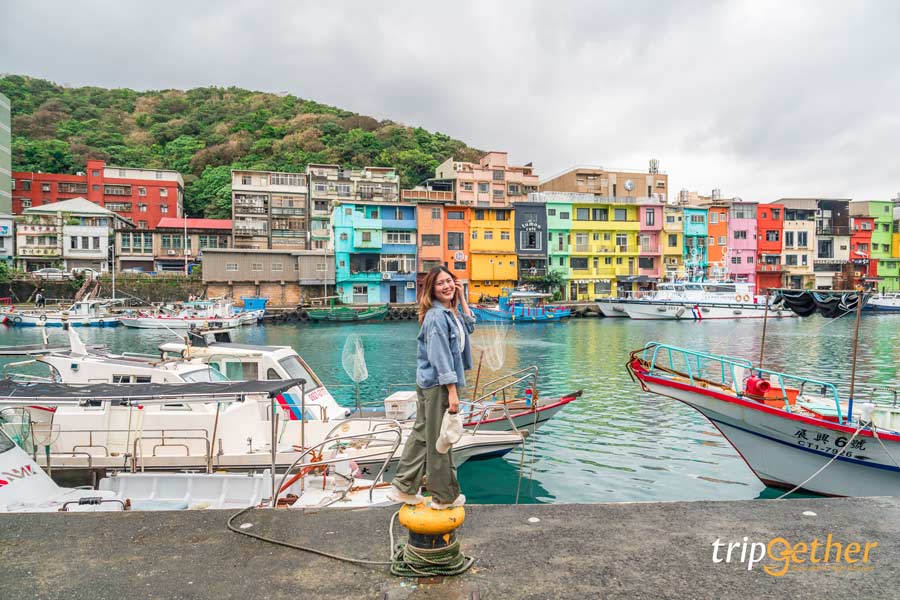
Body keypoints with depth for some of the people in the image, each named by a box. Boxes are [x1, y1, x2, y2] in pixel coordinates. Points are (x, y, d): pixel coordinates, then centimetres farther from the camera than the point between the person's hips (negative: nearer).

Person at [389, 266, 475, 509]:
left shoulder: (450, 311, 10)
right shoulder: (436, 315, -18)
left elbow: (469, 326, 24)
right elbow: (440, 356, -22)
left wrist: (461, 297, 14)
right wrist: (452, 392, -22)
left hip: (430, 385, 10)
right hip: (438, 385, -10)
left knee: (422, 434, 16)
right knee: (439, 441, 3)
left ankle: (403, 488, 27)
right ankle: (444, 496, 17)